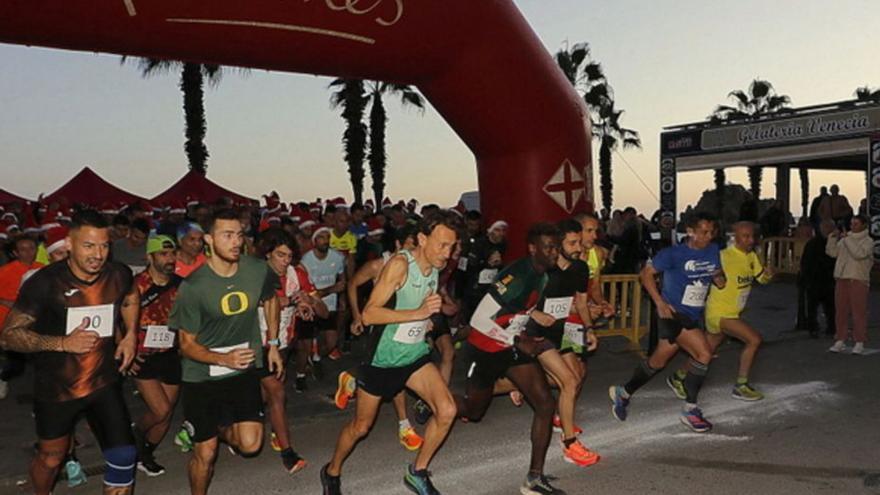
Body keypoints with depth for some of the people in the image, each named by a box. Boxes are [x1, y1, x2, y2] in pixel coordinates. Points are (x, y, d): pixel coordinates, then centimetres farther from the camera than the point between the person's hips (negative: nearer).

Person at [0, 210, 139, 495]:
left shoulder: (119, 275, -10)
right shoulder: (44, 282, -21)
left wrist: (131, 335, 2)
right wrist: (62, 343, -29)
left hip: (104, 383, 2)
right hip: (55, 389, -2)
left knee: (123, 457, -5)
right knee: (51, 457, 20)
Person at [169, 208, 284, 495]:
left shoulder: (258, 271, -10)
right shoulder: (193, 286, -19)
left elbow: (270, 299, 14)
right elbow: (187, 345, -12)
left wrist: (273, 344, 11)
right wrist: (224, 359, -28)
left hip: (246, 369, 3)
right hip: (202, 377, -2)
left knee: (250, 445, -6)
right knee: (205, 453, 4)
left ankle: (224, 429, 29)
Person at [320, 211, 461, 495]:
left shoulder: (436, 268, 0)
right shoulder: (400, 264, -22)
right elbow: (369, 314, -29)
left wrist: (432, 315, 5)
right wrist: (417, 313, -36)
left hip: (415, 354, 6)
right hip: (383, 357, -6)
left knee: (447, 410, -10)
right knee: (361, 426, 9)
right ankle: (332, 472, 36)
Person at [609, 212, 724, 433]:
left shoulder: (713, 251, 6)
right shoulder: (674, 253, -11)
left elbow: (718, 276, 18)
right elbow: (646, 273, -6)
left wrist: (719, 279, -7)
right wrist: (660, 303, -13)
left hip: (693, 316, 7)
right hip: (673, 313, -7)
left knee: (659, 361, 12)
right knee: (704, 354, -19)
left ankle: (624, 393, 30)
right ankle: (690, 410, -3)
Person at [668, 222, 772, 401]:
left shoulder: (751, 256, 6)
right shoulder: (724, 256, -19)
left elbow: (761, 277, 12)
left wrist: (768, 273, -7)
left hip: (732, 313, 8)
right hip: (720, 312, -8)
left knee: (707, 351, 15)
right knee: (754, 339, -17)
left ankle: (678, 378, 32)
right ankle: (741, 386, -4)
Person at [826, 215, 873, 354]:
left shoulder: (868, 241, 0)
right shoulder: (845, 239, 14)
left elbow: (859, 254, -18)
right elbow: (832, 252, 8)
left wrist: (847, 239, -16)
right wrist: (833, 238, -3)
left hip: (858, 279, -5)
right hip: (842, 279, 5)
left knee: (859, 311, -4)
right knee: (841, 310, 5)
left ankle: (859, 343, 1)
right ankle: (840, 340, 11)